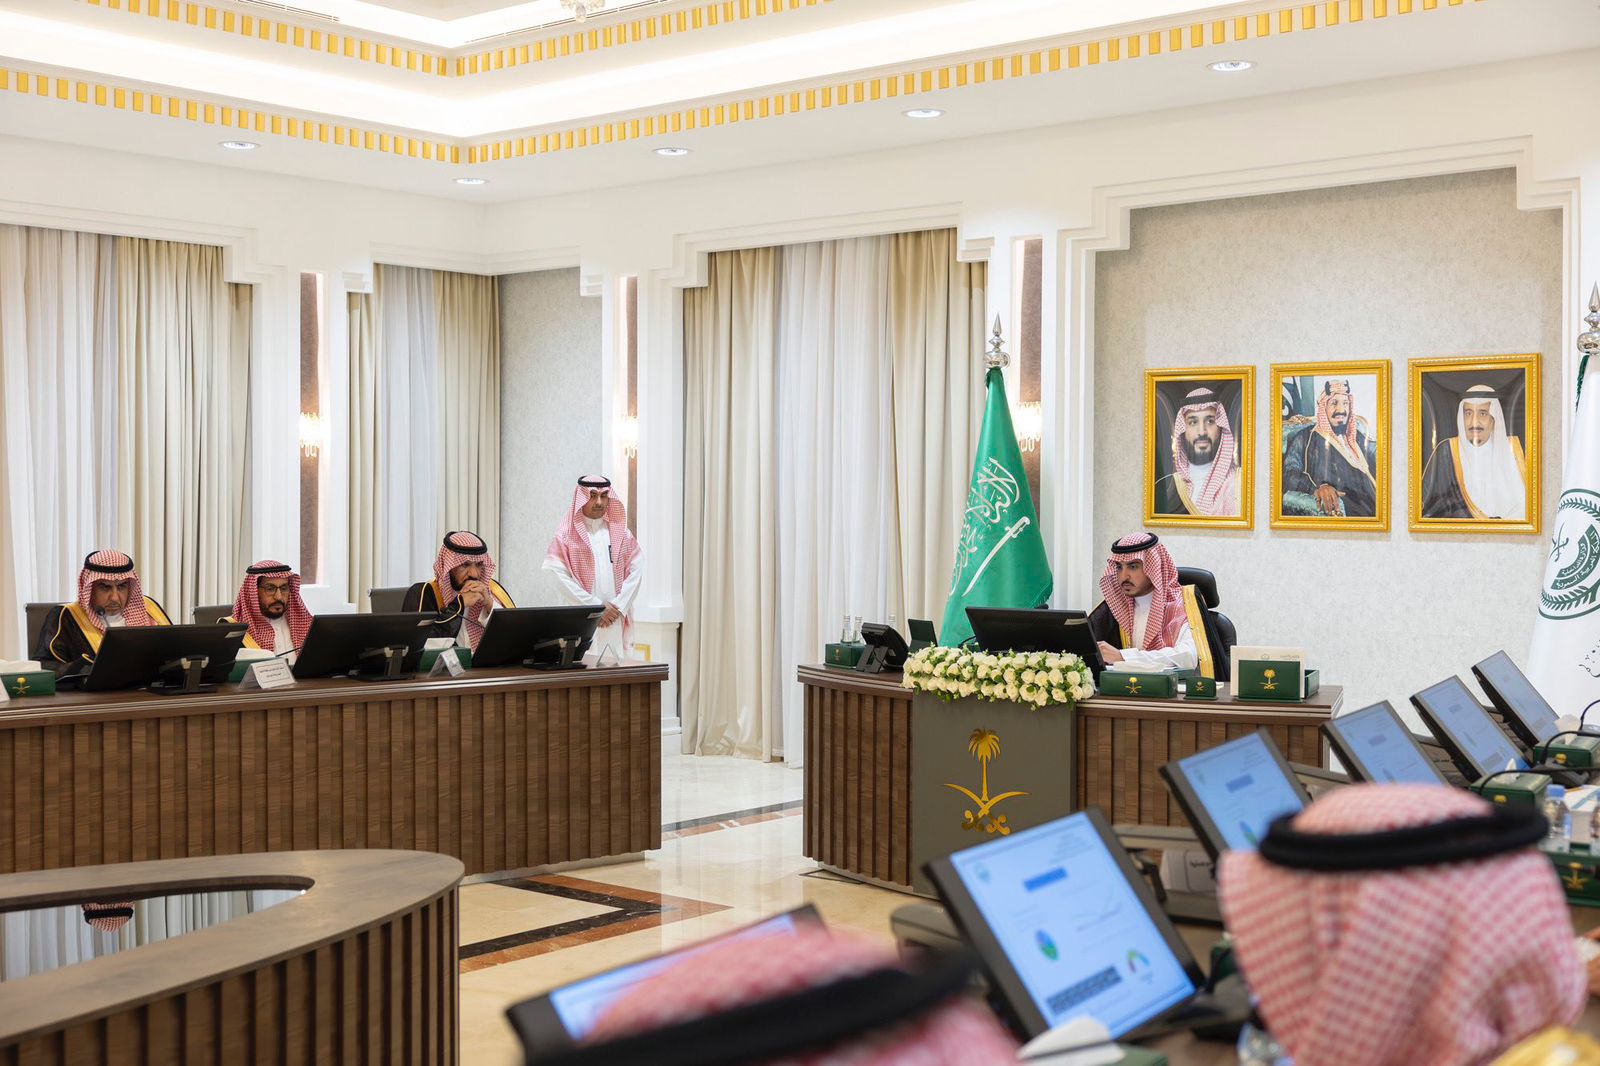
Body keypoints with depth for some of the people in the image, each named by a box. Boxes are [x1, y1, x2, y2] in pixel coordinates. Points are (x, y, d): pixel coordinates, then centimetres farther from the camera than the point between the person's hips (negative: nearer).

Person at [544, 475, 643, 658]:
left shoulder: (621, 533, 13)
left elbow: (635, 572, 8)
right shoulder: (565, 536, 3)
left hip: (616, 620, 3)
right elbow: (560, 576, -6)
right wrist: (596, 606, -11)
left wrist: (618, 606, -6)